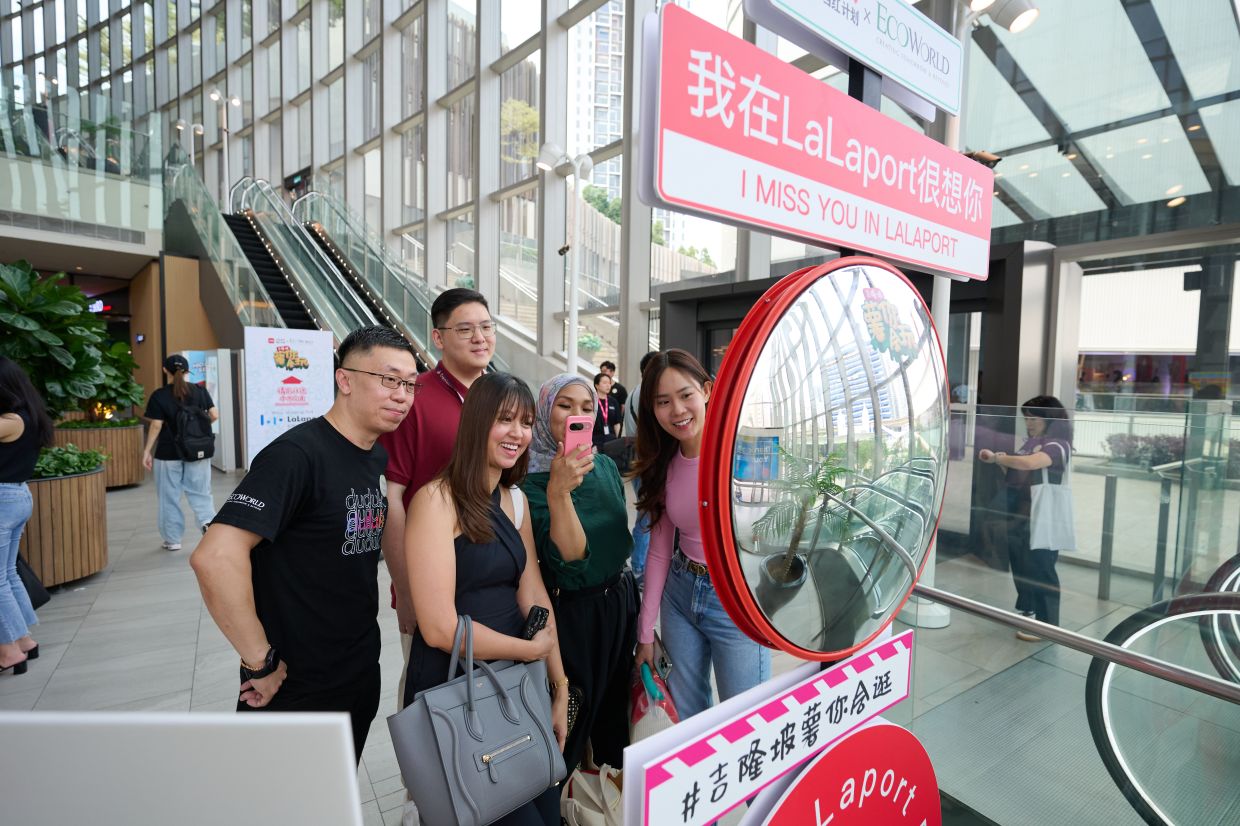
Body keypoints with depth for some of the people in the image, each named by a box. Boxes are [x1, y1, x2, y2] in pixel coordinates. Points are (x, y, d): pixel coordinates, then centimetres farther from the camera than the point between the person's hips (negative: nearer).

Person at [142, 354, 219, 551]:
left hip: (168, 454, -2)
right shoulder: (200, 390, 0)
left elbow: (156, 426, -9)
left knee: (170, 497, 10)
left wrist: (147, 450, 0)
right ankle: (207, 520, -14)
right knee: (200, 492, 11)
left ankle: (172, 539, 18)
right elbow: (214, 415, -4)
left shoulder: (159, 396, -7)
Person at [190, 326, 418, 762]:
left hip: (361, 678, 8)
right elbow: (215, 558, -32)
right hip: (294, 689, -7)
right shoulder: (297, 454, -24)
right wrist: (260, 663, -24)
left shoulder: (380, 457, 1)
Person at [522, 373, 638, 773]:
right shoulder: (530, 479, -20)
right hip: (571, 611, -5)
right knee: (570, 714, 14)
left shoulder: (605, 465, -3)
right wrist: (557, 492, -41)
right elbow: (568, 557, -28)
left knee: (614, 703, 24)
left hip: (619, 601, 6)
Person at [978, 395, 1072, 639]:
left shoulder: (1058, 445, -14)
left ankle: (1045, 624, 10)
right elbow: (1018, 474, 17)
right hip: (1019, 513, 8)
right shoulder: (1030, 442, 12)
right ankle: (1026, 610, 33)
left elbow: (1029, 464, -33)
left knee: (1040, 570, 0)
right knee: (1020, 565, 17)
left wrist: (996, 457, -22)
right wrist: (1003, 462, -1)